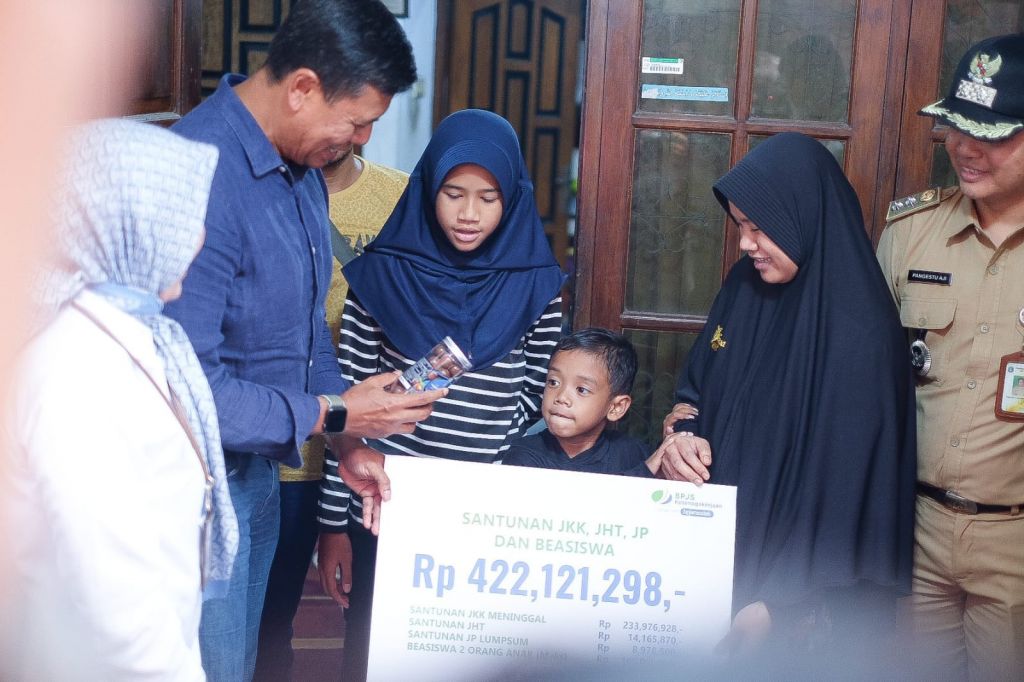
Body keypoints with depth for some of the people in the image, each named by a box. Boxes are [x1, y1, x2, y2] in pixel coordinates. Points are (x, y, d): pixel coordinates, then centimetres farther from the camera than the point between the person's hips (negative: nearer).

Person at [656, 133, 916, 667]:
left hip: (803, 574, -6)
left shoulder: (859, 332, -18)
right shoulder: (745, 287, 2)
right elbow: (696, 385, 14)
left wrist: (781, 604, -18)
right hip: (714, 552, 6)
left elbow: (849, 481, -18)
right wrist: (681, 433, -8)